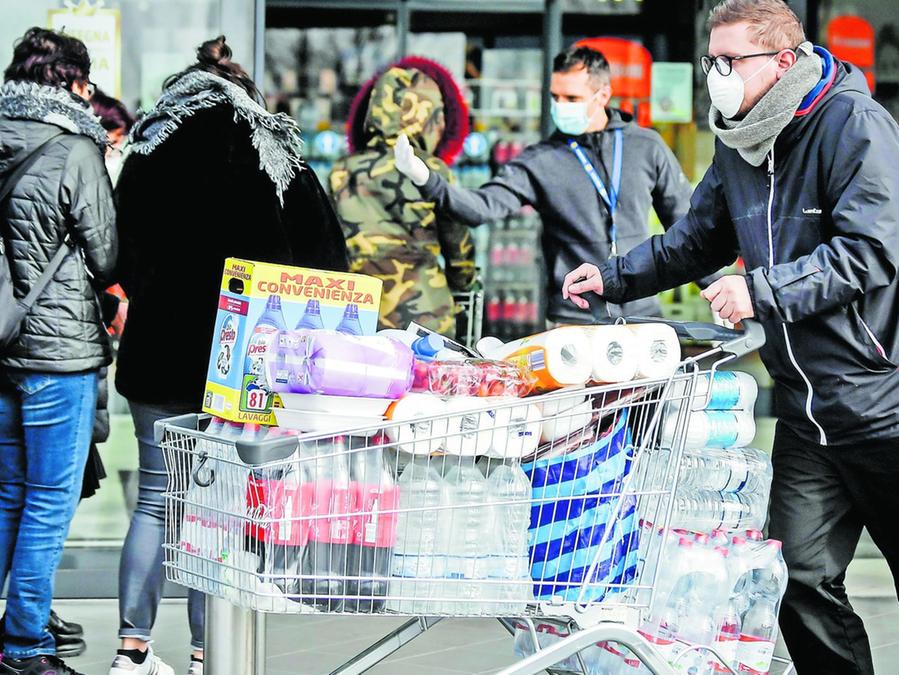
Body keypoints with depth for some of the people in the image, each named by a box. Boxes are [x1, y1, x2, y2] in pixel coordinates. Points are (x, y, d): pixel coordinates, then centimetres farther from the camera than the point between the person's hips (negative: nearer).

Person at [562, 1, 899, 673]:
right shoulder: (738, 143, 11)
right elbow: (698, 241, 27)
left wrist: (762, 290, -23)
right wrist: (613, 278, 19)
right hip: (808, 410, 7)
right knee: (803, 581, 0)